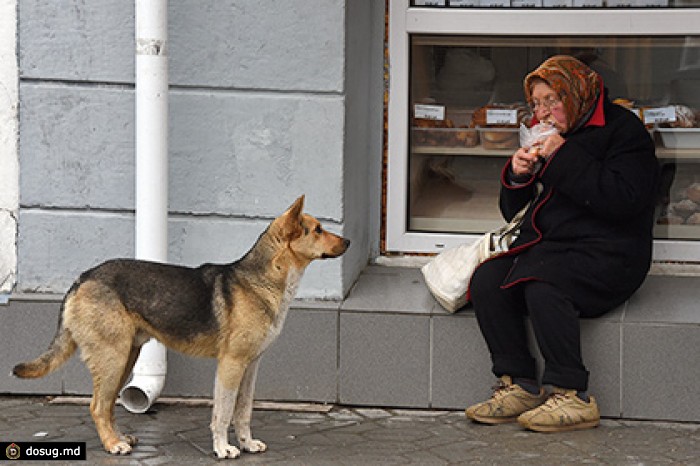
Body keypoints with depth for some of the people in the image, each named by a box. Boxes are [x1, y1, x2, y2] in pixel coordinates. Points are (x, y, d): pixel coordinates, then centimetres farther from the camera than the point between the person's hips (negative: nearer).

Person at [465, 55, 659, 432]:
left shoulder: (623, 129, -2)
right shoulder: (548, 138, 19)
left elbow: (623, 200, -19)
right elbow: (515, 213, 23)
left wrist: (563, 158, -16)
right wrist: (517, 178, 0)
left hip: (605, 254, -7)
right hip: (544, 245, 7)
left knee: (542, 288, -34)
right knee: (485, 281, -20)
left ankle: (573, 397, -24)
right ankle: (518, 385, -14)